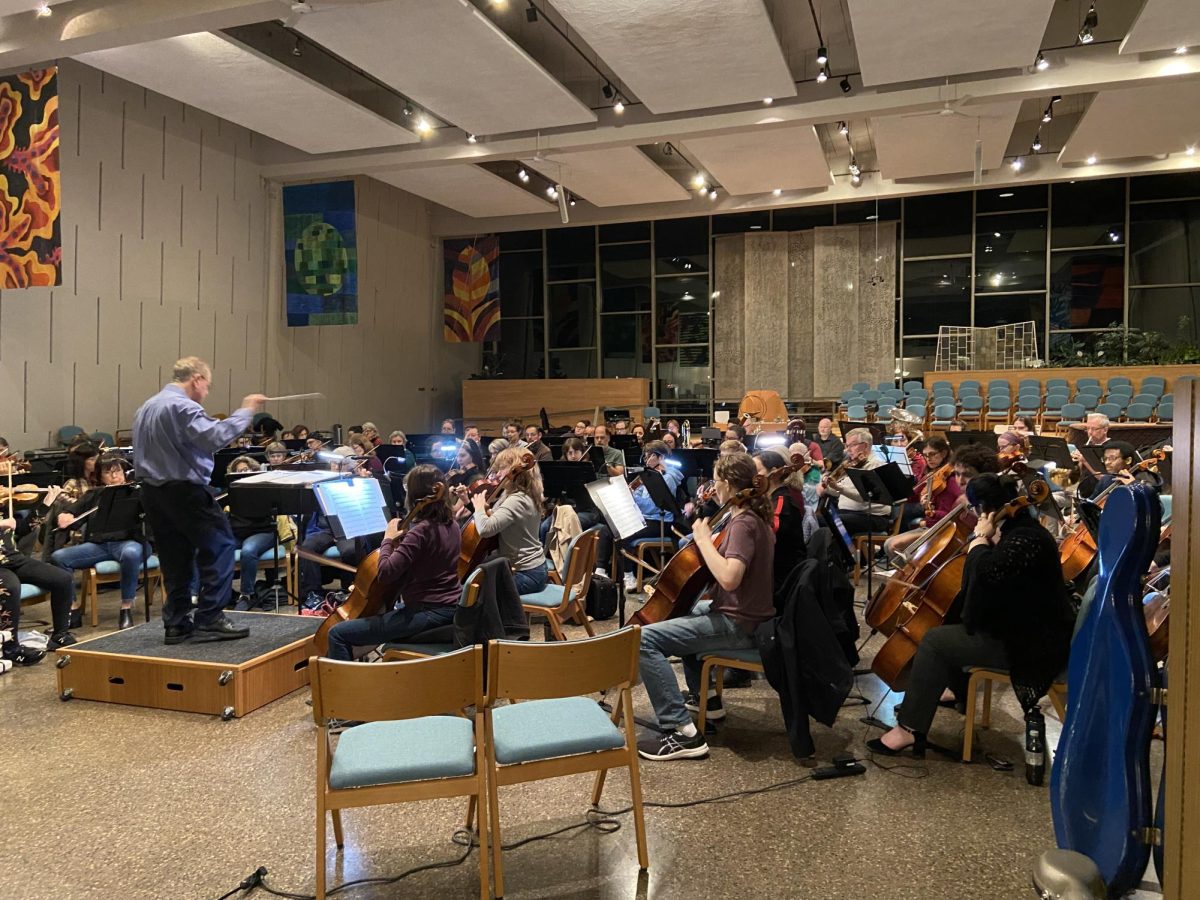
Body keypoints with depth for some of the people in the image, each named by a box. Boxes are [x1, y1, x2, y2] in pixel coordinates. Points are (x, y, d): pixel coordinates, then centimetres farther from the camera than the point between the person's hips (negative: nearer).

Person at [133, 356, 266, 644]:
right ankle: (209, 618, -4)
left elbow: (142, 455, 22)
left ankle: (176, 622, 15)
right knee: (220, 545, -2)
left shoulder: (146, 408, 17)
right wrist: (245, 412, -19)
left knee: (175, 557, 13)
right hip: (184, 491, -9)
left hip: (153, 493, 10)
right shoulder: (182, 406, -15)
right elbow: (215, 437, -28)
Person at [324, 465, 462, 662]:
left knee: (338, 634, -8)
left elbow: (385, 573, -25)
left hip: (427, 613, -10)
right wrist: (402, 539, 12)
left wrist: (388, 539, -10)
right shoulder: (451, 526, 7)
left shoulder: (421, 531, -19)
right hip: (449, 608, 10)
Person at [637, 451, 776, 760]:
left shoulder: (742, 523, -20)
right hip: (744, 612, 11)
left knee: (644, 639, -21)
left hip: (738, 624, -11)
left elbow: (729, 578, -34)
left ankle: (682, 733, -22)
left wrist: (704, 540, -22)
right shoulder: (756, 517, 10)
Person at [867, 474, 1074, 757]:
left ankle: (909, 730, -13)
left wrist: (980, 538, -23)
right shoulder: (1014, 530, 7)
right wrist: (987, 539, 0)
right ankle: (958, 687, 40)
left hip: (1033, 645, -11)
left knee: (936, 641, -16)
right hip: (1020, 627, 11)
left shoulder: (1027, 539, -24)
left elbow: (984, 572, -39)